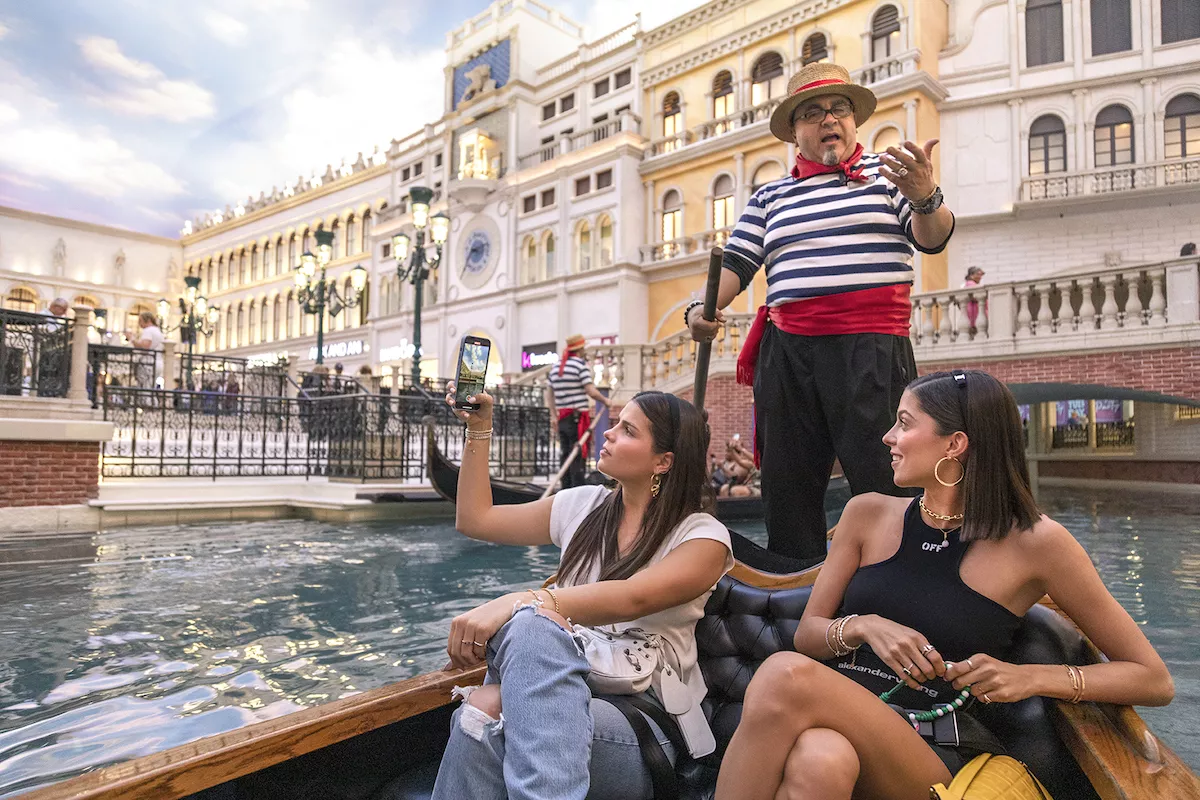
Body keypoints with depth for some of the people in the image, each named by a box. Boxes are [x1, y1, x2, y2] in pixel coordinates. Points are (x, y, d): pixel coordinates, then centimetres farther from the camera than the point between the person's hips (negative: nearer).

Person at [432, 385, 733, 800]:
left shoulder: (702, 536, -4)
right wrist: (478, 429, 14)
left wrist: (522, 602, -35)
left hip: (646, 719, -5)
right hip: (561, 687, 6)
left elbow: (629, 599, -23)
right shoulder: (583, 506, 11)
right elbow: (475, 519, 18)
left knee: (483, 716, -34)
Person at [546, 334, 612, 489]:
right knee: (578, 458, -4)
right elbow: (591, 391, -15)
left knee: (565, 456, 12)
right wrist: (606, 402, 0)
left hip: (562, 418, 7)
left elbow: (549, 394, 18)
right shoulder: (581, 364, -8)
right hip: (578, 418, -7)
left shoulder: (556, 367, 14)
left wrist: (554, 414, 22)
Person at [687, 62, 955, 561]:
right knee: (787, 484, 9)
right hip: (788, 352, 4)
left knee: (882, 482, -5)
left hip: (871, 350, -3)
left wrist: (925, 198, -23)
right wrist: (701, 308, -9)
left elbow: (932, 239, -1)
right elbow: (736, 263, 10)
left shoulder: (885, 173, 10)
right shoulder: (770, 197, 18)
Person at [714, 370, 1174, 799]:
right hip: (837, 720, 3)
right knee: (819, 758, -38)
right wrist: (864, 626, -11)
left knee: (785, 676, -34)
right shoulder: (868, 514, 9)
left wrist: (1031, 678, -10)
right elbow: (806, 634, 11)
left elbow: (1155, 681, 6)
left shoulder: (1035, 543, 0)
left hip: (932, 758, -2)